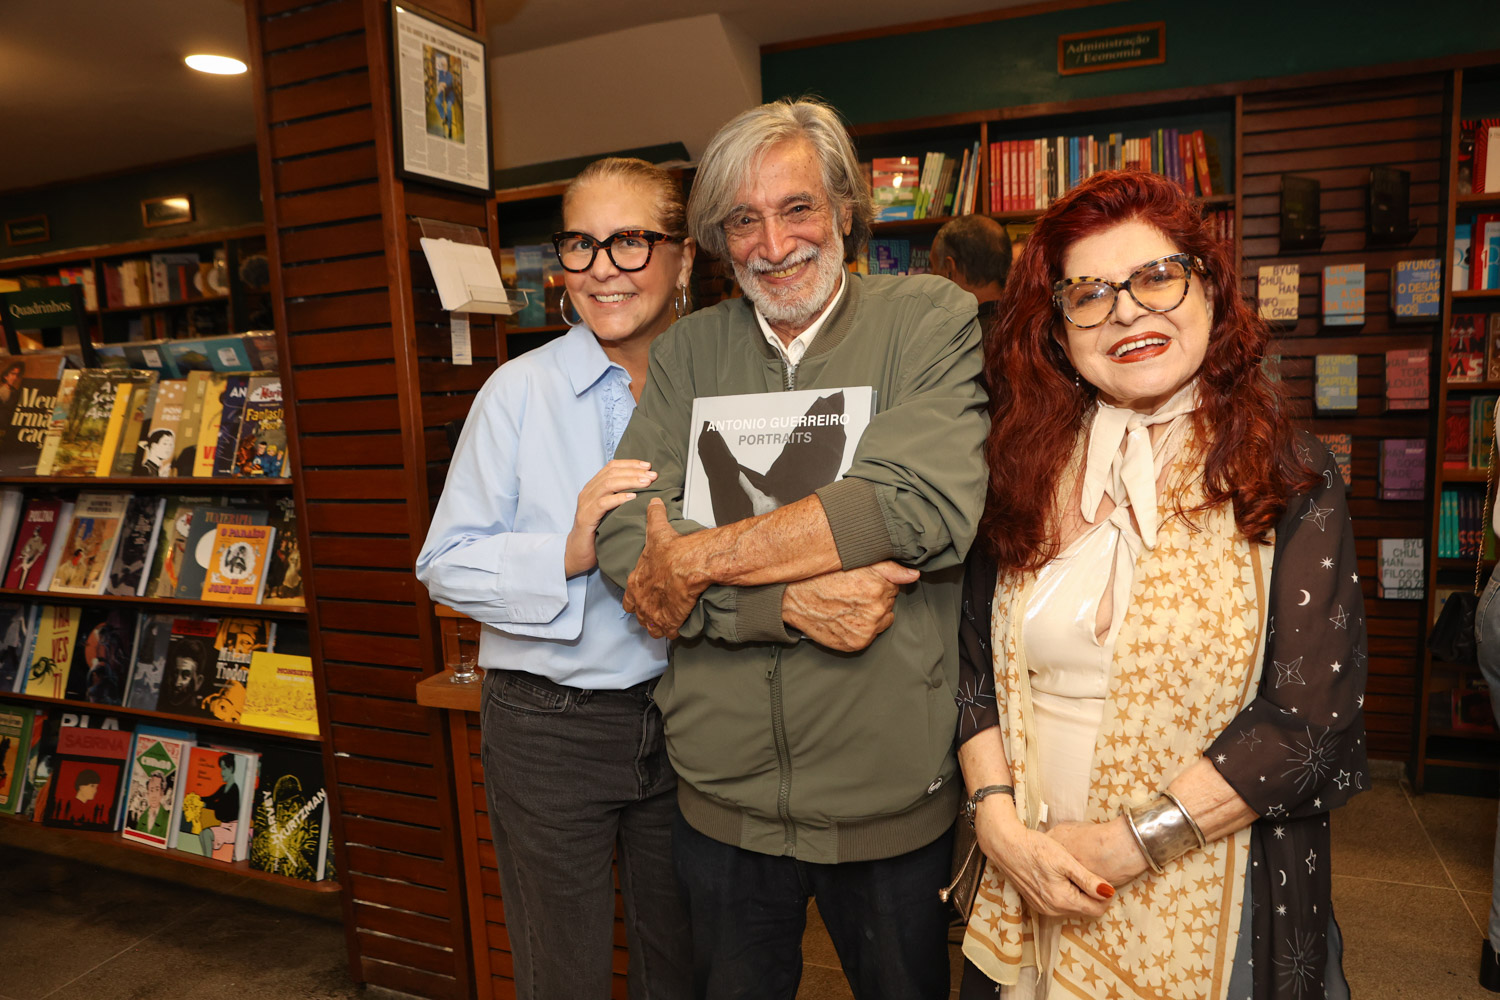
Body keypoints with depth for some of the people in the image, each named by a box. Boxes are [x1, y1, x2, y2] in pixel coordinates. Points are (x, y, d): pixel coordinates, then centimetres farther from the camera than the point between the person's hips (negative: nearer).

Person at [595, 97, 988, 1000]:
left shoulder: (933, 322, -8)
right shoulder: (688, 353, 1)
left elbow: (924, 503, -25)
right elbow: (626, 542, -9)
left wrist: (697, 561, -20)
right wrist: (790, 600, -24)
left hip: (892, 798, -2)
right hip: (722, 799, 3)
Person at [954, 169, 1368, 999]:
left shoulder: (1291, 481, -9)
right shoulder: (1028, 475, -2)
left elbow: (1312, 715, -13)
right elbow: (975, 665, 0)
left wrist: (1126, 841, -16)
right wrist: (998, 820, -13)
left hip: (1204, 901, -2)